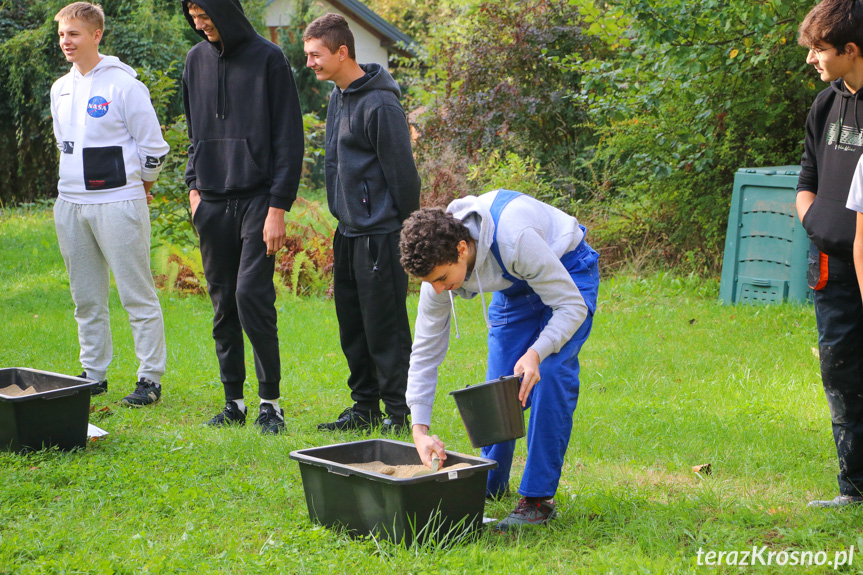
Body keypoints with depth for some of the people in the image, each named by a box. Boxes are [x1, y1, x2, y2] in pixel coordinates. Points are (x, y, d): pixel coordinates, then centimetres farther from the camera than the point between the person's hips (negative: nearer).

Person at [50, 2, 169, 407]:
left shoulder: (123, 84, -8)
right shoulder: (60, 89, 13)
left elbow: (153, 146, -5)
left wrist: (139, 188, 4)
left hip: (118, 203, -7)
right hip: (70, 205, 7)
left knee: (138, 295, -4)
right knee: (86, 298, 12)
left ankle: (150, 378, 1)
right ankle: (93, 374, 21)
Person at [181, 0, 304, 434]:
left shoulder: (267, 59, -5)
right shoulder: (196, 60, 12)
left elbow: (289, 138, -6)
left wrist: (278, 207, -12)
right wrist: (194, 186, 11)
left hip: (257, 199, -5)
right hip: (213, 203, 5)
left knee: (251, 295, -13)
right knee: (223, 304, 7)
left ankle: (270, 401, -3)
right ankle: (234, 401, 15)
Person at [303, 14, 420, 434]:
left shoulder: (379, 105, -17)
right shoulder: (338, 97, 12)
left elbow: (402, 173, -15)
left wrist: (406, 231, -11)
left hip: (379, 234, -9)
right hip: (348, 232, 9)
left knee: (384, 328, -4)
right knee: (352, 328, 14)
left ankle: (398, 412, 4)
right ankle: (364, 407, 24)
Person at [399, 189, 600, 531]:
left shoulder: (515, 238, -43)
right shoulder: (439, 263, -24)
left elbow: (573, 305, -32)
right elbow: (425, 350, -14)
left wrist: (536, 354, -48)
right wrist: (420, 430, -21)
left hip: (568, 274, -5)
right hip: (516, 286, 5)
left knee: (551, 377, -22)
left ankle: (539, 498, -15)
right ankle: (492, 486, 20)